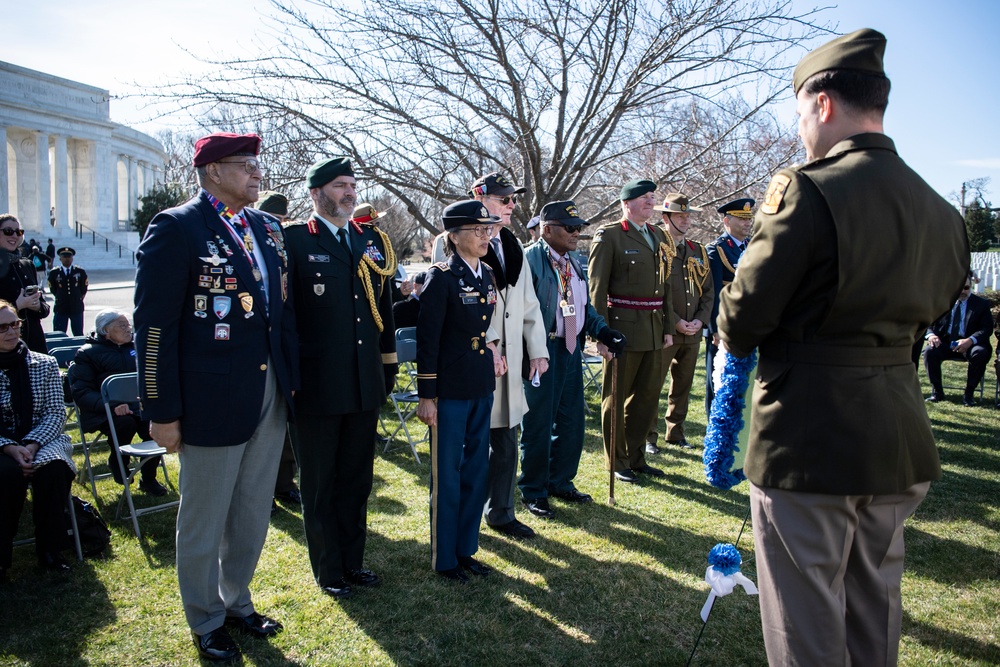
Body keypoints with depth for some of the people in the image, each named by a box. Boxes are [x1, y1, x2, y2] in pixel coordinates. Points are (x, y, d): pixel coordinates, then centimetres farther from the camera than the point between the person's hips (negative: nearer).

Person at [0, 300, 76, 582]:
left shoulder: (45, 364, 5)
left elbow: (56, 414, 1)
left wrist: (32, 445, -15)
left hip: (42, 441, 1)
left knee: (53, 468, -32)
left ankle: (50, 550, -17)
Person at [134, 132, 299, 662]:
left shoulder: (267, 227, 9)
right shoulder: (175, 228, -11)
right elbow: (154, 324, -13)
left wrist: (292, 380, 8)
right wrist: (162, 411, -14)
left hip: (270, 395, 7)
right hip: (212, 400, -6)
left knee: (252, 514, 19)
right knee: (203, 520, 11)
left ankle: (237, 602, 39)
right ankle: (206, 623, 31)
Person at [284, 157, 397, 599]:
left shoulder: (372, 240, 9)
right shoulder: (293, 240, -7)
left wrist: (388, 366, 12)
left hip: (365, 385, 5)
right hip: (317, 386, -5)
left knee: (357, 480, 17)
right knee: (319, 484, 11)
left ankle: (353, 561, 33)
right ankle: (328, 571, 27)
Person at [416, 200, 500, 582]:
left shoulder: (487, 275, 9)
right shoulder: (442, 278, -13)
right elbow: (427, 338, -14)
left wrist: (491, 347, 4)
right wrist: (426, 395, -15)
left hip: (482, 389, 7)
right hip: (450, 391, -7)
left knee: (476, 471, 14)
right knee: (448, 475, 5)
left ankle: (466, 549, 29)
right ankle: (444, 558, 21)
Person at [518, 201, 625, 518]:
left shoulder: (574, 262, 12)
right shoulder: (530, 259, -14)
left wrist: (603, 331, 2)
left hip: (571, 350, 8)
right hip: (544, 352, -8)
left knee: (572, 420, 15)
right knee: (538, 423, 2)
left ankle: (560, 481, 32)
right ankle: (533, 492, 18)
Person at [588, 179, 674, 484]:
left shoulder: (658, 236, 15)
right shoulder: (609, 236, -6)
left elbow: (665, 284, 17)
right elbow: (596, 287, -10)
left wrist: (668, 327, 13)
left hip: (654, 330, 7)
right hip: (623, 329, -7)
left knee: (648, 396, 13)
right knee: (616, 396, 5)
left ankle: (636, 457, 28)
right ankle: (617, 462, 18)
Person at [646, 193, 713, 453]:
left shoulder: (699, 251, 13)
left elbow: (708, 290, 13)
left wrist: (700, 320, -2)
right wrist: (675, 322, -14)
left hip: (693, 333, 6)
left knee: (683, 387, 14)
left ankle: (676, 433, 26)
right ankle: (648, 437, 10)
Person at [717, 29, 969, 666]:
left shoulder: (808, 191, -18)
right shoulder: (942, 212, 6)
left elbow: (740, 325, -15)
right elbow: (929, 311, 14)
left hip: (808, 441, -7)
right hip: (902, 444, 8)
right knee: (876, 609, 23)